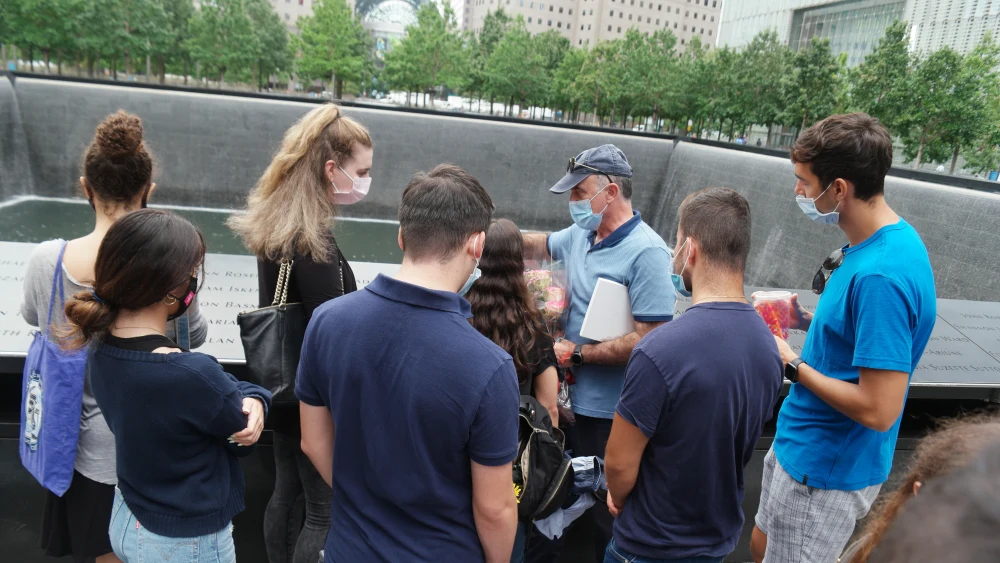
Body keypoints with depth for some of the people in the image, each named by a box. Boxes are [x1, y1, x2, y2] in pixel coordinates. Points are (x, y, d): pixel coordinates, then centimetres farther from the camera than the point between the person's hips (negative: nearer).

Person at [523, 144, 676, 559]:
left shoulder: (646, 252, -20)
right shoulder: (580, 235, 4)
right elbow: (538, 245, 26)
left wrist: (576, 353, -19)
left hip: (613, 413, -7)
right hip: (580, 400, 7)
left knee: (609, 514, 9)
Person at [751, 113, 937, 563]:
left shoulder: (881, 275, -30)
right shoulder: (874, 243, 1)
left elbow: (879, 409, -29)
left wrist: (792, 365, -19)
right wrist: (809, 321, 1)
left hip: (826, 465, -9)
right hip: (801, 443, 9)